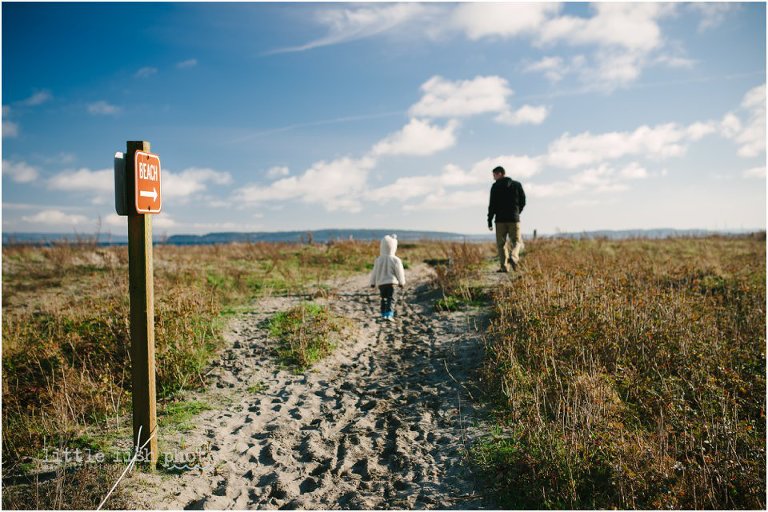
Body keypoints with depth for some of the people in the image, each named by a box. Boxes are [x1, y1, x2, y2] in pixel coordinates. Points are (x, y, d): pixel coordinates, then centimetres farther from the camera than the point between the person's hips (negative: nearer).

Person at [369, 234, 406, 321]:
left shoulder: (378, 260, 0)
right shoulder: (395, 260, -11)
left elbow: (374, 272, 8)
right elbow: (399, 272, -4)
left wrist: (373, 283, 20)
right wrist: (401, 282, 10)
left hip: (380, 283, 4)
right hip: (391, 282, -4)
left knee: (383, 299, 17)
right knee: (390, 299, -3)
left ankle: (384, 314, 21)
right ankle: (389, 314, -17)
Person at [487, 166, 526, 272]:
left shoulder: (495, 186, -1)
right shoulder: (517, 185, 8)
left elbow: (492, 205, -5)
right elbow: (523, 201, 9)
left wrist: (490, 221, -2)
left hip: (500, 219, -1)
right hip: (514, 219, 2)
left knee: (501, 244, 5)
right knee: (517, 241, 9)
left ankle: (504, 266, -1)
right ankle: (514, 256, -20)